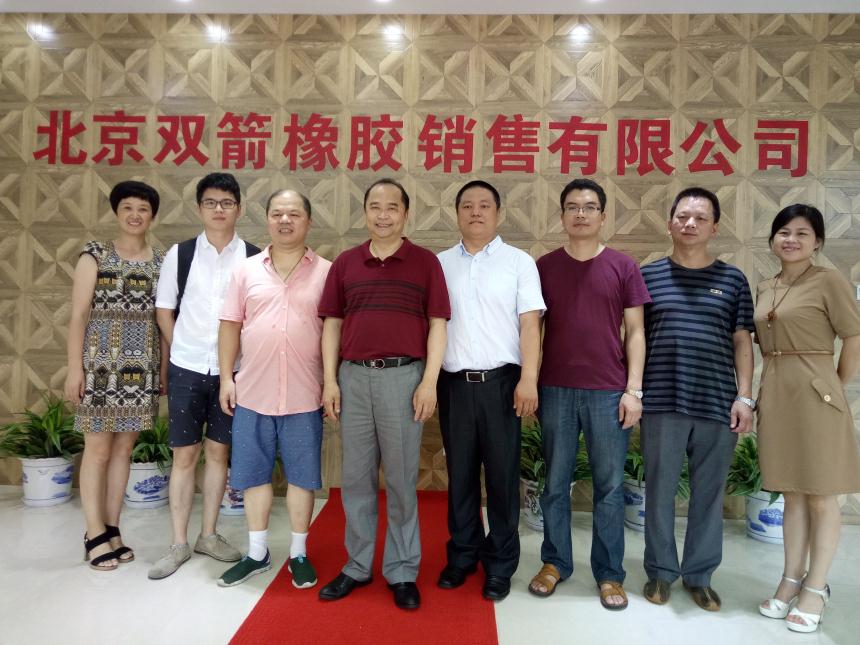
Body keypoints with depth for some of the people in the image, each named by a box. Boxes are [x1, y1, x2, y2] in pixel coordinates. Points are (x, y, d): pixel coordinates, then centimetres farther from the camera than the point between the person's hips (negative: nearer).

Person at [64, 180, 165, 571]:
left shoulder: (162, 261, 8)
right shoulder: (94, 255, -1)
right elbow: (78, 315, -4)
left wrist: (165, 367, 6)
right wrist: (74, 367, -9)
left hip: (141, 368, 3)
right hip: (100, 365, -3)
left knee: (124, 449, 9)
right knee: (98, 449, 2)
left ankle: (112, 529, 21)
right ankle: (94, 535, 14)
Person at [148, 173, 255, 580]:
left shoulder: (254, 259, -1)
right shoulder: (179, 255, 1)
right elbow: (164, 311, 6)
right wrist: (186, 351, 2)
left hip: (232, 371, 0)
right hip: (187, 370, 0)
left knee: (218, 452, 11)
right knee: (184, 455, 6)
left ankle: (208, 535, 25)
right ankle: (178, 544, 18)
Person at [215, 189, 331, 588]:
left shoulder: (326, 272, 0)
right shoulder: (247, 271, 7)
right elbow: (231, 326, 9)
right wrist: (226, 377, 3)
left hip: (304, 397, -2)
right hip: (252, 394, 2)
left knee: (301, 476, 8)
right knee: (254, 474, 12)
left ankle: (299, 553, 25)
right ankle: (257, 553, 29)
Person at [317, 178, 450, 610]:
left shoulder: (425, 262, 2)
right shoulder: (344, 263, 10)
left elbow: (437, 324, -1)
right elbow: (332, 324, 10)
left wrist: (429, 382, -8)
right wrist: (329, 380, 3)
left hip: (404, 377, -2)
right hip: (353, 378, 3)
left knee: (401, 479, 6)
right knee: (356, 477, 11)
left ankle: (402, 571, 21)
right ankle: (357, 566, 26)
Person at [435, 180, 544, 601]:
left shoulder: (519, 262, 3)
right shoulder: (440, 263, 10)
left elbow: (529, 324, -2)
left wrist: (528, 379, -11)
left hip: (500, 381, -2)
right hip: (453, 383, 2)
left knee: (502, 475, 5)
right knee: (460, 474, 11)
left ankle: (500, 565, 19)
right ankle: (462, 555, 26)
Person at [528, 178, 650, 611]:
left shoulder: (623, 267, 4)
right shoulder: (545, 267, 7)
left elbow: (635, 331, 4)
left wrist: (634, 389, -3)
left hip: (609, 392, -1)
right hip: (555, 391, 1)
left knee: (609, 486, 7)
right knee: (555, 483, 9)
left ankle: (609, 573, 21)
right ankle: (555, 562, 25)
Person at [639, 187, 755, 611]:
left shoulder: (732, 279, 8)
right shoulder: (648, 275, 5)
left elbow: (742, 341, 8)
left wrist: (744, 396, 1)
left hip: (718, 404, 1)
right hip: (661, 403, -1)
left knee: (709, 493, 10)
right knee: (660, 490, 8)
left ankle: (700, 575, 27)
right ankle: (661, 571, 24)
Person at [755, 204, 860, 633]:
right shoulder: (764, 289, 12)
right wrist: (757, 393, 8)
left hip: (814, 393, -6)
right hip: (775, 393, 6)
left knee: (821, 496, 6)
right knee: (792, 493, 14)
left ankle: (816, 588, 19)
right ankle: (792, 580, 24)